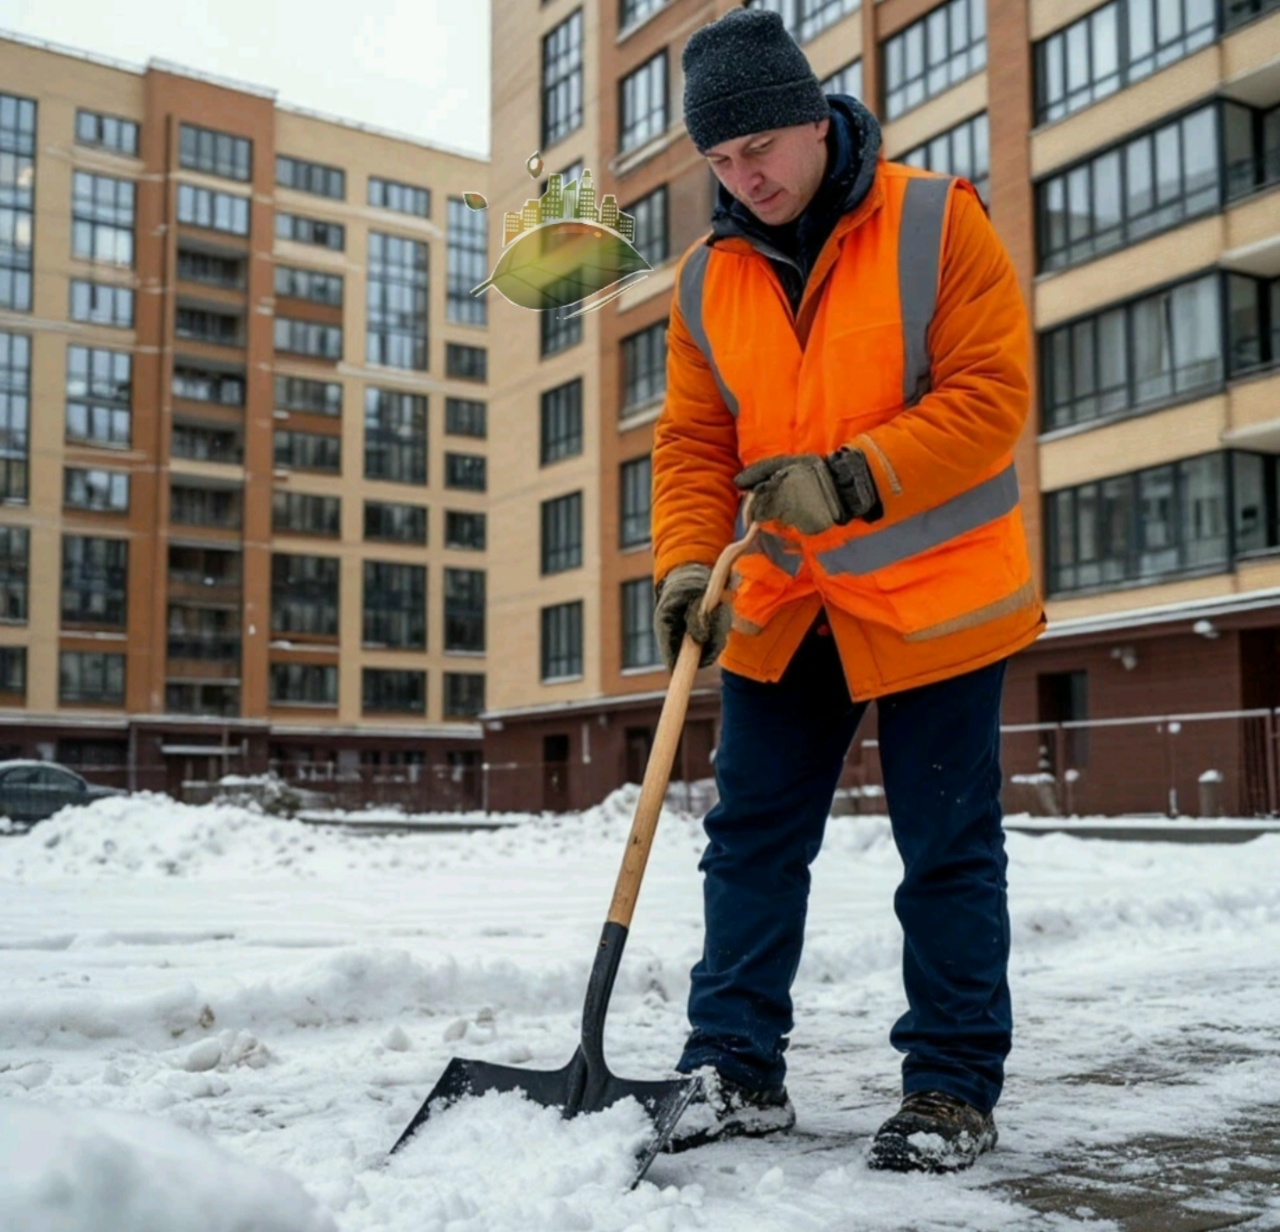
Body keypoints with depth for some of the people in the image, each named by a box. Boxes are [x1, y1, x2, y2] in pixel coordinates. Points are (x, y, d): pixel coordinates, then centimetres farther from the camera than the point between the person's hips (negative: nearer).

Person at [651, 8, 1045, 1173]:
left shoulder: (934, 222, -8)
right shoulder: (707, 277, 5)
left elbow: (991, 392, -15)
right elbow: (694, 443, 4)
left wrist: (852, 478, -25)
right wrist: (688, 563, -11)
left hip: (933, 597, -4)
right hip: (781, 608, 5)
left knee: (950, 854, 3)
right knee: (750, 839, 6)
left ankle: (954, 1087, 16)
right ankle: (737, 1070, 18)